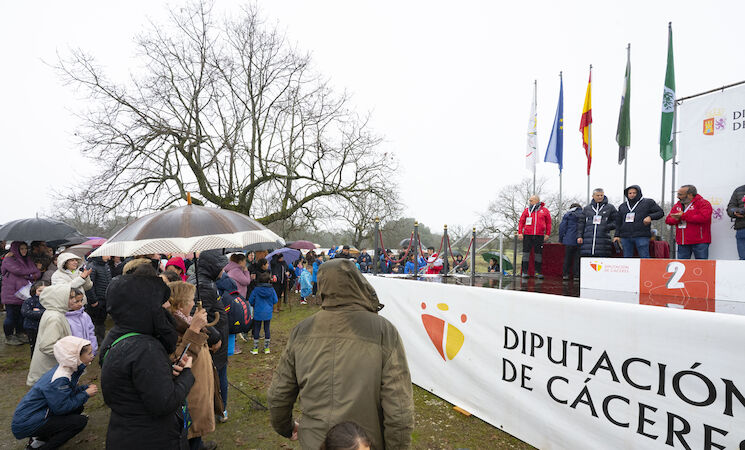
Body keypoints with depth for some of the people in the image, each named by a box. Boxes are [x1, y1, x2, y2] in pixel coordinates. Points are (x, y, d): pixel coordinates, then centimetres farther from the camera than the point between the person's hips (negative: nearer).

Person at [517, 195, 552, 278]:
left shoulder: (544, 210, 6)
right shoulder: (527, 210, 7)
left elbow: (548, 223, 9)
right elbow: (521, 222, 7)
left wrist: (547, 234, 3)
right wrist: (520, 232, -2)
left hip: (539, 236, 0)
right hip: (527, 235, 0)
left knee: (538, 253, 6)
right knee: (526, 252, -1)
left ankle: (537, 272, 15)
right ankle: (524, 271, 5)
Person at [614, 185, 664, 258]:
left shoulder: (648, 202, 9)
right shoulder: (622, 206, 19)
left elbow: (660, 212, 7)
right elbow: (618, 222, 20)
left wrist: (650, 217, -12)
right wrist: (617, 235, 11)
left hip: (642, 236, -4)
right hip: (625, 237, 4)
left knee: (644, 258, -6)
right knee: (627, 257, 6)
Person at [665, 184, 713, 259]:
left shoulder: (703, 203, -3)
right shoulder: (677, 205, 15)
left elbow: (703, 217, -19)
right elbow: (668, 220, 12)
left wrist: (683, 216, -14)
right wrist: (676, 219, -11)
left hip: (699, 242, -5)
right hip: (682, 243, 5)